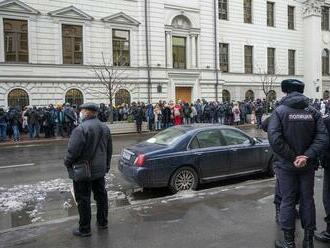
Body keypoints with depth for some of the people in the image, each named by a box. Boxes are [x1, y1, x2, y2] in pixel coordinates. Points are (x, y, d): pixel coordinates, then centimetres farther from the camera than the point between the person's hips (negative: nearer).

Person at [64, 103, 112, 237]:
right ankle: (102, 222, 33)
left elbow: (73, 150, -23)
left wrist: (67, 163, -5)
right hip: (100, 169, 8)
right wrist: (107, 165, 22)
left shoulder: (81, 129, -21)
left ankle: (84, 229, 16)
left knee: (83, 200, 4)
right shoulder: (105, 127, 5)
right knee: (101, 195, 18)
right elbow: (109, 149, 12)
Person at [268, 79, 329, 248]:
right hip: (308, 165, 3)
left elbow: (274, 139, -22)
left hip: (286, 165, -3)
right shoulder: (313, 112, 1)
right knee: (307, 199, 15)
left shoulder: (279, 111, -10)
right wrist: (307, 156, -16)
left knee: (287, 201, 7)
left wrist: (292, 157, -16)